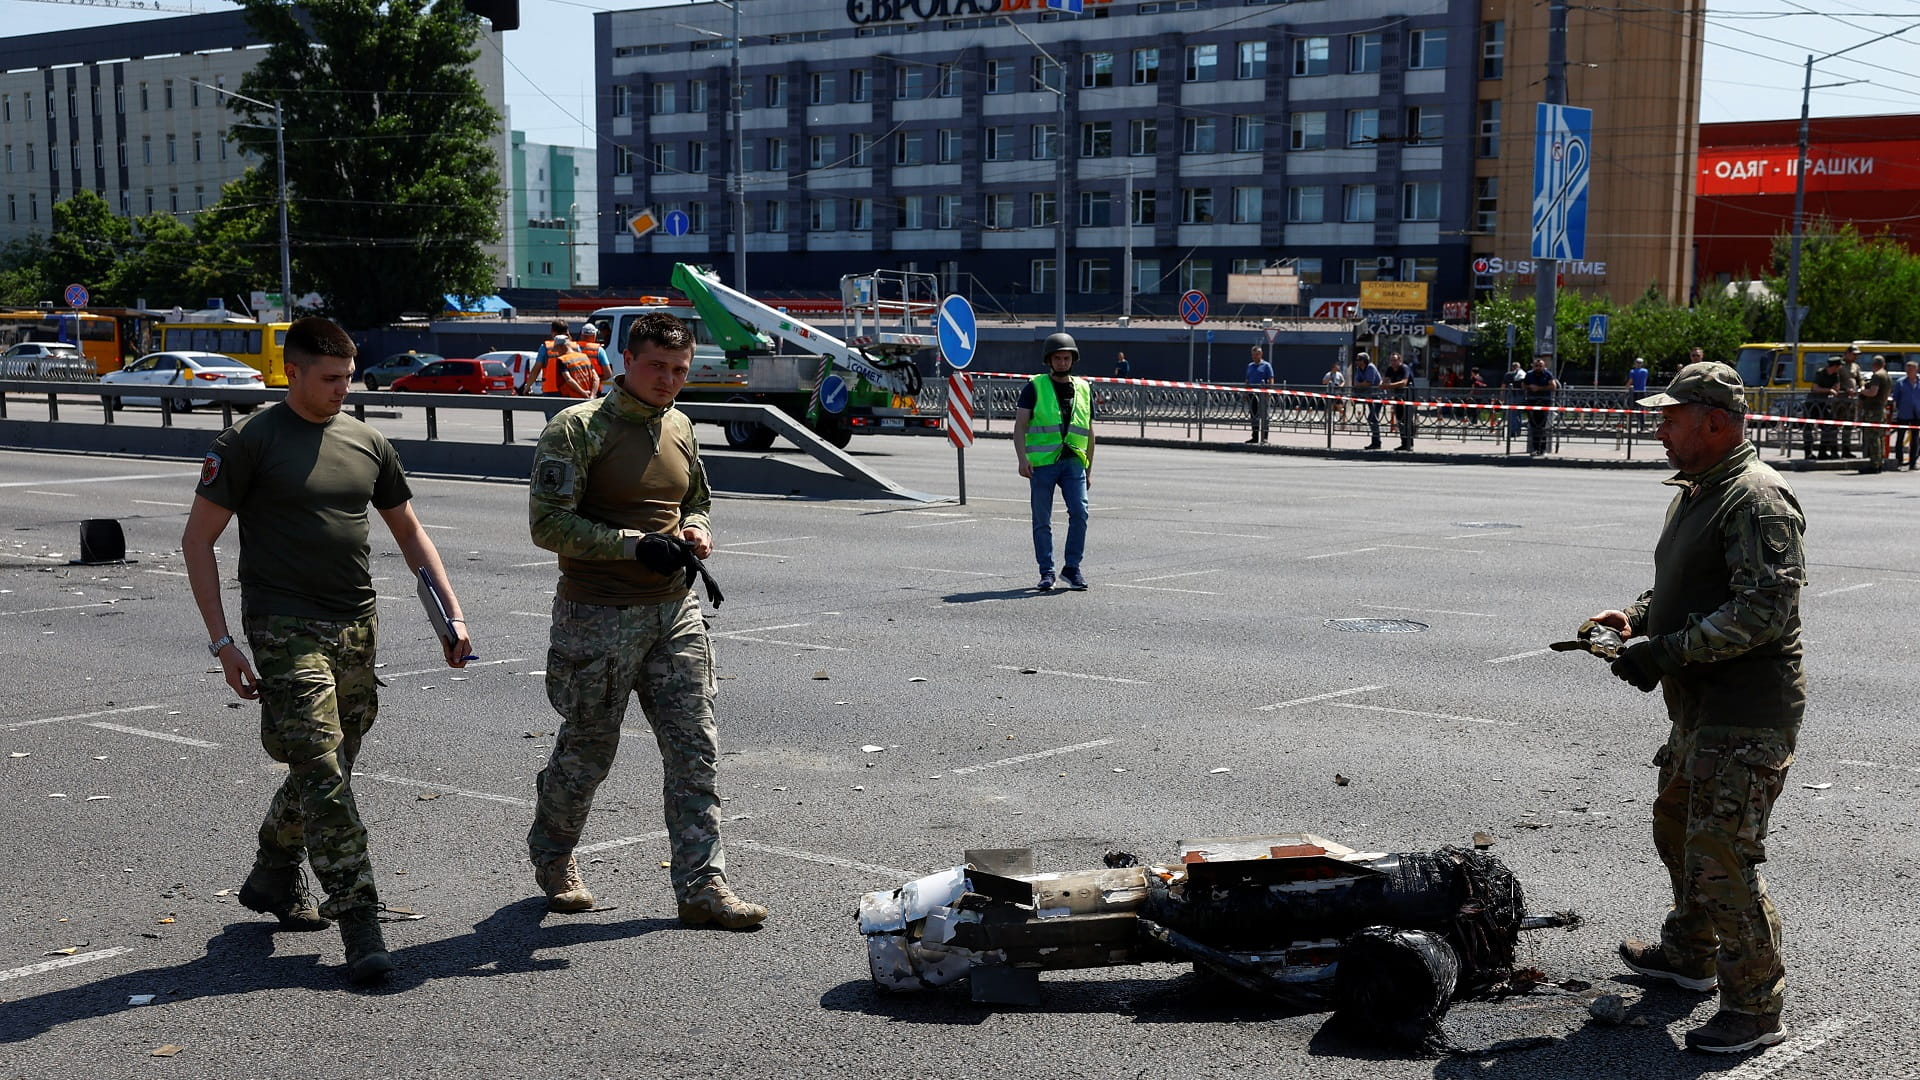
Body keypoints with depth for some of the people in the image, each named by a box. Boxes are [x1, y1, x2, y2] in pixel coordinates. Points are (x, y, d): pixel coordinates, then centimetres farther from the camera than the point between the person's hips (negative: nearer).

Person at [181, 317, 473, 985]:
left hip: (356, 630, 6)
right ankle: (359, 920, -11)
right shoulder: (250, 442, -5)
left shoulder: (367, 443, 11)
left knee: (327, 769, 14)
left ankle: (271, 880, 36)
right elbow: (197, 541, -3)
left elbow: (409, 533, 19)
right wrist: (223, 642, -9)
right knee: (322, 771, -12)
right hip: (285, 630, -6)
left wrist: (452, 614, 9)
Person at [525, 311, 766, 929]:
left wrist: (694, 530, 3)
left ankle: (701, 886, 5)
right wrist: (635, 545, -22)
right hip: (597, 616, -6)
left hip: (675, 610, 6)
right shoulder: (578, 429, -10)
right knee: (587, 750, 7)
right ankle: (551, 857, 32)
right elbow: (549, 524, -14)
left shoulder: (679, 428, 12)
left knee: (694, 751, 1)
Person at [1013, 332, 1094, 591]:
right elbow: (1019, 425, -3)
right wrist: (1023, 459, -16)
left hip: (1073, 462, 2)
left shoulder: (1083, 389, 15)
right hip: (1042, 462, -2)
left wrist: (1089, 468, 19)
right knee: (1042, 521, 3)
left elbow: (1089, 431, 21)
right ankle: (1047, 573, 12)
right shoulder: (1035, 387, 4)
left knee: (1079, 513, -10)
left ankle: (1072, 568, 3)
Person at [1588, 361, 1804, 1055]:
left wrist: (1667, 651, -26)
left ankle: (1755, 1008, 0)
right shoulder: (1695, 492, 15)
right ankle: (1689, 953, 43)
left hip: (1747, 716, -11)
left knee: (1723, 855, -10)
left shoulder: (1757, 501, -18)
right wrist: (1636, 617, 7)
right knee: (1677, 829, 24)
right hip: (1699, 710, 11)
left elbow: (1764, 609, -27)